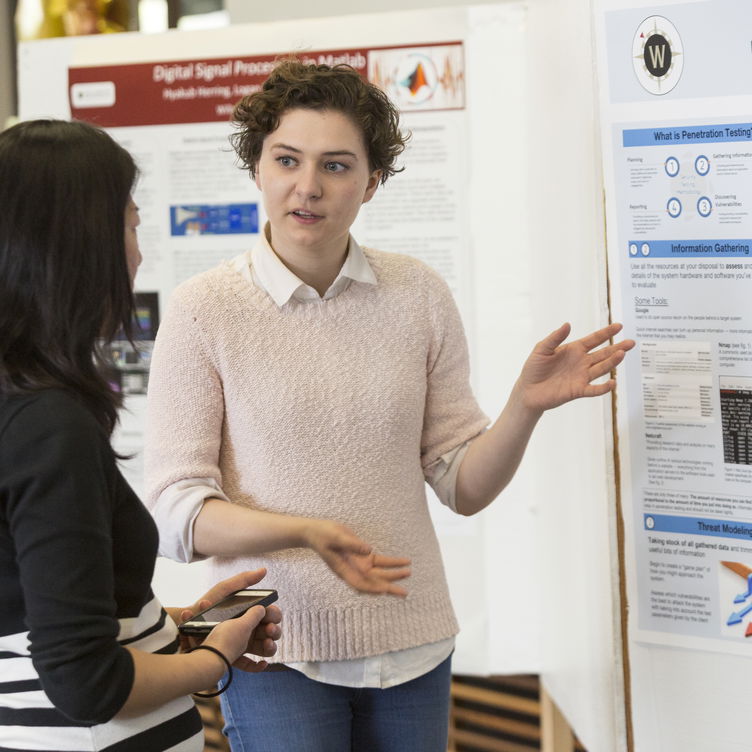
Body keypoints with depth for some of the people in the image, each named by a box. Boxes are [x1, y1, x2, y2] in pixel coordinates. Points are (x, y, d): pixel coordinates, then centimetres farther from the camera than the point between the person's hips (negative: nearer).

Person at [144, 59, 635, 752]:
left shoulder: (419, 296, 2)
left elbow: (464, 485, 4)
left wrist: (526, 406, -13)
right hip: (279, 654, -3)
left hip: (412, 646, 3)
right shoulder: (203, 310, -7)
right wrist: (302, 532, -25)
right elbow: (177, 513, -10)